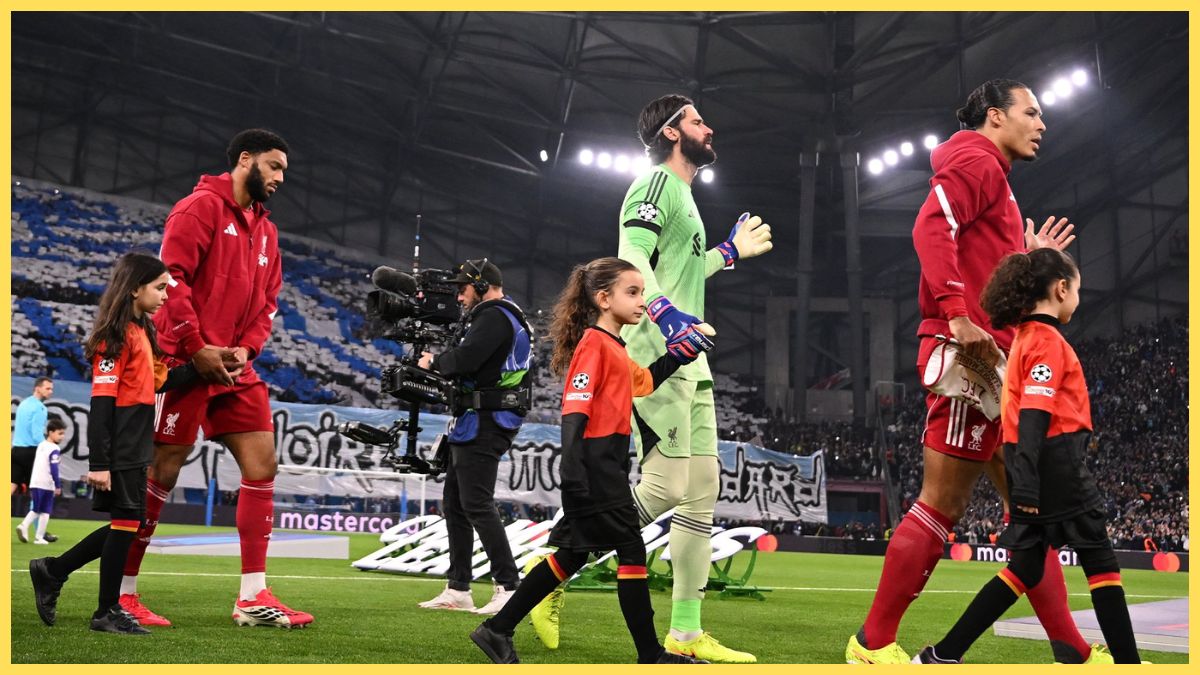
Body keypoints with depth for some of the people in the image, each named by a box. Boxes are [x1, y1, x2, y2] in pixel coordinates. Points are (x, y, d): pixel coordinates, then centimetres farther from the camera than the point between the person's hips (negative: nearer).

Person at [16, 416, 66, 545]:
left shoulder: (41, 445, 15)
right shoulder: (54, 449, -11)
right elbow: (54, 469, -17)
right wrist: (58, 485, -13)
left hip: (35, 483, 7)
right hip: (46, 484, -7)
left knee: (35, 510, 17)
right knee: (45, 512, 2)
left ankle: (24, 525, -6)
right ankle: (39, 537, 2)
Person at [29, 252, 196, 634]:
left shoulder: (142, 331, 14)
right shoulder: (116, 335, -15)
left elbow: (156, 383, 18)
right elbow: (101, 402, -19)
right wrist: (98, 462, -21)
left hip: (134, 448, 9)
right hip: (119, 451, -9)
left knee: (125, 524, 14)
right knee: (125, 522, -1)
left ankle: (51, 572, 24)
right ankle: (107, 613, 12)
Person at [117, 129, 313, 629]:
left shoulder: (265, 230, 18)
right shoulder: (202, 206, -6)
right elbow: (171, 277, -15)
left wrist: (246, 348, -1)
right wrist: (197, 348, -17)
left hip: (233, 366, 8)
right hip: (185, 361, -8)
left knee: (262, 465, 1)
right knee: (162, 471, -4)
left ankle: (253, 597, 5)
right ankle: (121, 592, 8)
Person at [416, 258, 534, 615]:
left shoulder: (495, 316, -12)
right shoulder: (504, 317, 21)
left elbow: (464, 360, -23)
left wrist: (433, 362, -5)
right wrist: (440, 364, 4)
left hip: (483, 425, -11)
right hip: (473, 425, 11)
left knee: (476, 504, -12)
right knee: (454, 503, 12)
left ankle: (509, 587, -10)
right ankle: (458, 590, 15)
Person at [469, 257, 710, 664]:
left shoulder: (614, 348, 17)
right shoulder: (594, 343, -12)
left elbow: (644, 382, 33)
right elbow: (574, 410, -20)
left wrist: (679, 354, 20)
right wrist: (572, 471, -27)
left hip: (607, 470, 10)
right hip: (595, 469, -10)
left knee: (572, 555, 12)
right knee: (631, 551, -4)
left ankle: (497, 630, 17)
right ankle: (651, 656, 5)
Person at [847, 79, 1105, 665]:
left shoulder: (994, 180, 27)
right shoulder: (977, 161, -2)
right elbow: (931, 228, -21)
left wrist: (1033, 258, 25)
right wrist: (958, 315, -28)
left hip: (993, 362, 10)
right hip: (967, 355, -10)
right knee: (943, 501, -8)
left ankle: (1071, 652, 17)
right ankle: (872, 644, -1)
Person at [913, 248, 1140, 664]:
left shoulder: (1027, 335, 14)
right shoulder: (1048, 340, -11)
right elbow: (1033, 414, -21)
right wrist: (1027, 486, -25)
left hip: (1036, 468, 9)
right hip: (1056, 464, -9)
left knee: (1025, 568, 9)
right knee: (1100, 560, 1)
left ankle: (942, 656, 6)